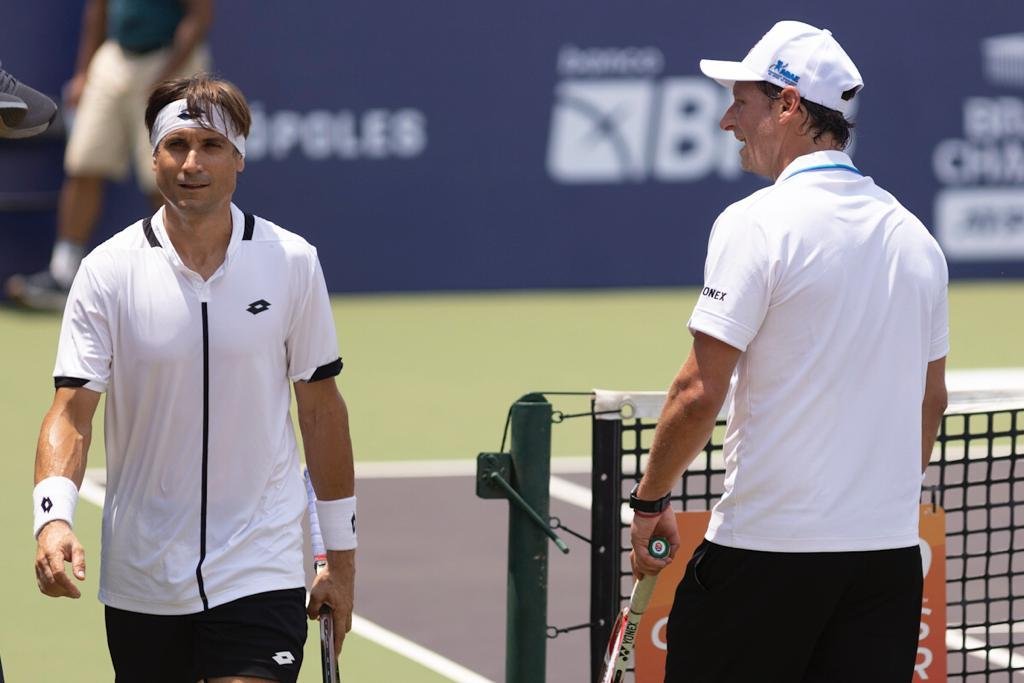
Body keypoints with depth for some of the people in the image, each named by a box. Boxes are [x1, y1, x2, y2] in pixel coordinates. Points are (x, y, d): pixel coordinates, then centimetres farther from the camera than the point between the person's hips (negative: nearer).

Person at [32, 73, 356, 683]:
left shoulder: (293, 262, -2)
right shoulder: (108, 271, -4)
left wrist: (341, 554, 7)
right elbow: (71, 410, -9)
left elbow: (321, 409, 6)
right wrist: (54, 519, -27)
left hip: (260, 577, -1)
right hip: (141, 581, 1)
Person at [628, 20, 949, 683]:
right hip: (891, 550, 6)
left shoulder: (757, 224, -10)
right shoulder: (915, 236, 10)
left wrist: (651, 500, -1)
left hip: (767, 552, -6)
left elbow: (700, 393, -13)